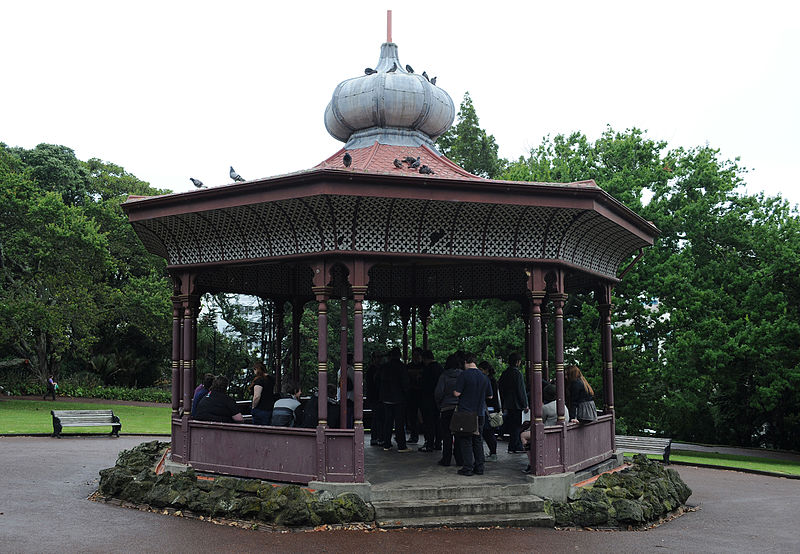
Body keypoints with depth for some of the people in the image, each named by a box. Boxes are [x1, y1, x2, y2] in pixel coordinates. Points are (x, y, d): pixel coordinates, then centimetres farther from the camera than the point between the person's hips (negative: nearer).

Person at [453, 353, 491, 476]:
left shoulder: (464, 375, -12)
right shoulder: (484, 377, 5)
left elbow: (457, 393, -15)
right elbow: (489, 395, 12)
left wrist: (453, 392, 7)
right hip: (479, 413, 5)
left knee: (466, 440, 1)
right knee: (478, 440, 12)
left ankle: (467, 468, 0)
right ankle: (479, 467, 14)